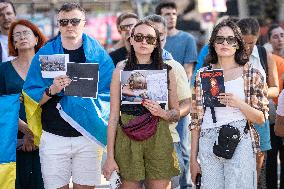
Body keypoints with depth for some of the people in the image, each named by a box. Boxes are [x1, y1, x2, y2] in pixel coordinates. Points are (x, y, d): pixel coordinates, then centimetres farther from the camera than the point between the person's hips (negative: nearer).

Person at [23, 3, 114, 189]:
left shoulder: (98, 54, 2)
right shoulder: (45, 53, 3)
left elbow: (109, 95, 0)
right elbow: (31, 97, 1)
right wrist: (51, 90, -17)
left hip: (88, 136, 0)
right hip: (54, 137, 0)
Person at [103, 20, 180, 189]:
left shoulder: (166, 71, 7)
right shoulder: (121, 70, 5)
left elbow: (176, 114, 12)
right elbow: (114, 116, 2)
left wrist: (162, 113, -12)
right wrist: (110, 156, -3)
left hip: (158, 139, 1)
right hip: (127, 139, 0)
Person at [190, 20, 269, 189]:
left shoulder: (252, 74, 3)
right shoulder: (203, 74, 9)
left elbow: (261, 118, 3)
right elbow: (196, 119, 10)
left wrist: (239, 104, -16)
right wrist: (193, 158, 7)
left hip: (240, 144, -2)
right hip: (208, 146, 2)